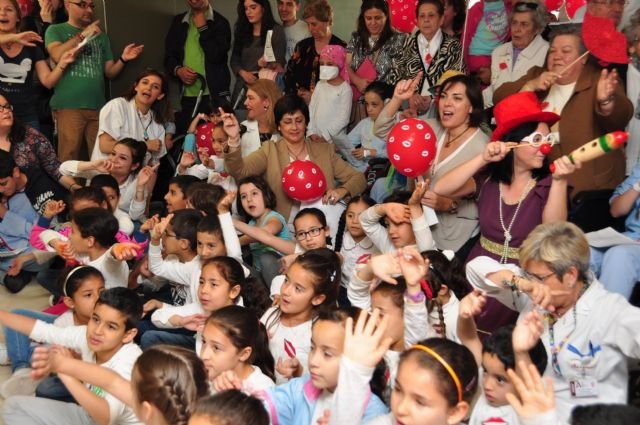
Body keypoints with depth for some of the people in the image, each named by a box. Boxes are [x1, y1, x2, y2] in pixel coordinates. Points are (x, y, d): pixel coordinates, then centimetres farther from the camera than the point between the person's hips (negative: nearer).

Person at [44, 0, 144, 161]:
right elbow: (57, 56, -13)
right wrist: (83, 35, -10)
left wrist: (123, 59, -1)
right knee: (69, 159, -8)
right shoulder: (56, 30, 8)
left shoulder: (100, 35, 19)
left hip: (98, 106, 4)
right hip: (69, 106, -4)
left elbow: (110, 72, 18)